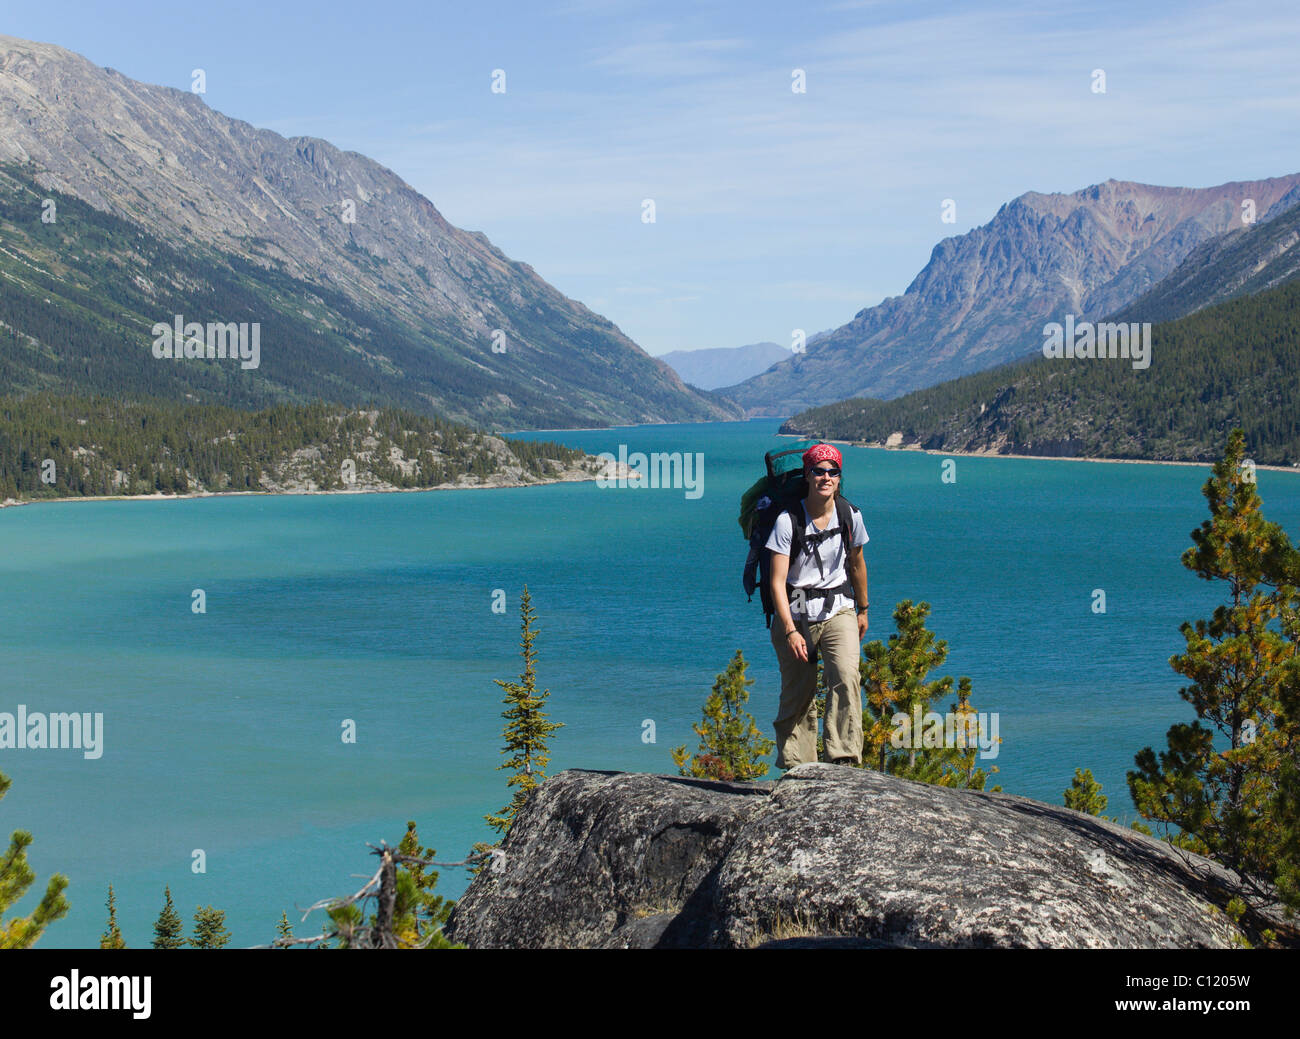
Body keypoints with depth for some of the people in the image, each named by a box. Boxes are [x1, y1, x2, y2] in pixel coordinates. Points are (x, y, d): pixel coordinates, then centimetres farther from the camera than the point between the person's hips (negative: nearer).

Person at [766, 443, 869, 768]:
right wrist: (790, 631, -23)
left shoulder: (850, 516, -1)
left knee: (846, 678, -21)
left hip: (838, 610, 2)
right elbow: (777, 582, -15)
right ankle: (796, 767, 14)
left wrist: (863, 610, 26)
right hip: (796, 614, -2)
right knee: (797, 696, 1)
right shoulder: (788, 520, -13)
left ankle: (844, 759, -20)